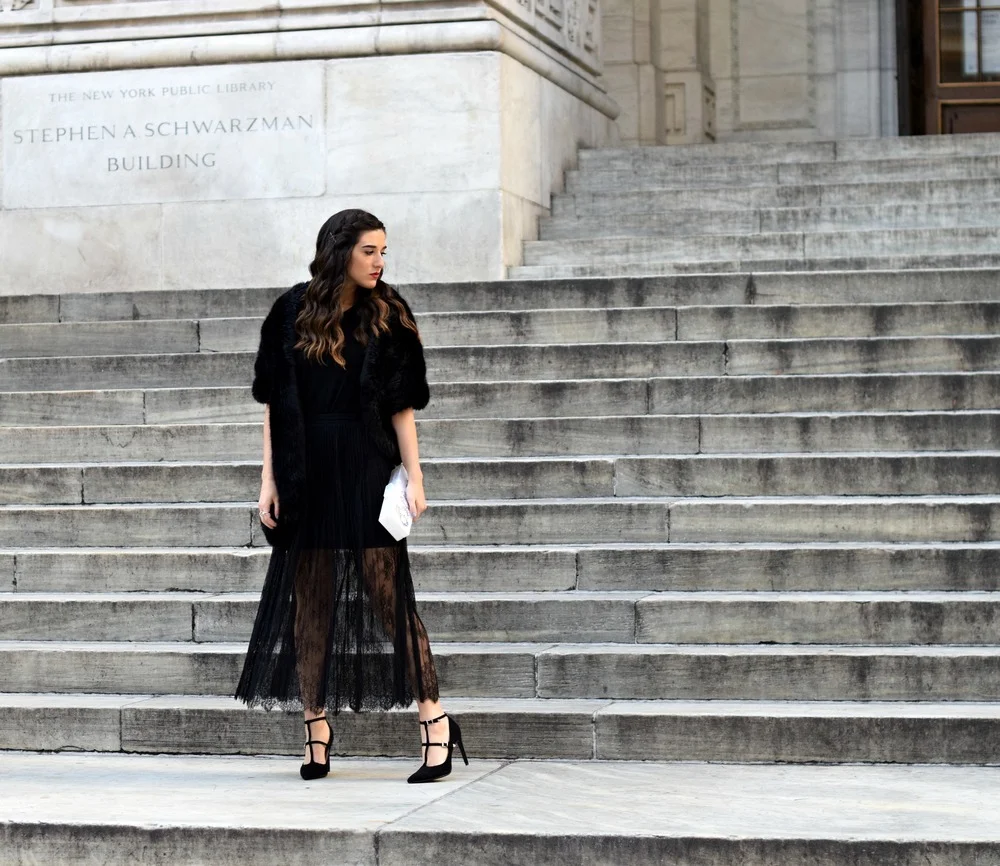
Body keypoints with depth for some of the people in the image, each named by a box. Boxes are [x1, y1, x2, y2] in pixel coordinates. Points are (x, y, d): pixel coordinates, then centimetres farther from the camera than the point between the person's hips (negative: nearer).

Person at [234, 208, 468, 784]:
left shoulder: (389, 317, 2)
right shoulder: (293, 312, 3)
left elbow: (402, 407, 1)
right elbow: (273, 402, 4)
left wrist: (414, 476, -6)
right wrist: (269, 479, 0)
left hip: (367, 472, -1)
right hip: (307, 473, 2)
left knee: (386, 592, -6)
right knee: (309, 598, 5)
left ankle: (434, 717, -2)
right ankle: (316, 724, 13)